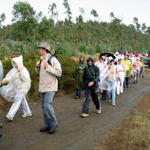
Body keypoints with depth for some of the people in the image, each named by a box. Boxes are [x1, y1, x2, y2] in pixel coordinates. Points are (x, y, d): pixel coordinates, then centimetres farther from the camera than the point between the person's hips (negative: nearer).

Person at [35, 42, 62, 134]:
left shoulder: (53, 59, -11)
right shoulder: (41, 60, 11)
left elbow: (59, 73, -15)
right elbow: (39, 72, 22)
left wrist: (48, 67, -21)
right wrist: (37, 66, 2)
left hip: (51, 87, -8)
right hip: (43, 87, 8)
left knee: (47, 105, -16)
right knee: (44, 106, 10)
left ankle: (53, 124, 2)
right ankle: (47, 125, 22)